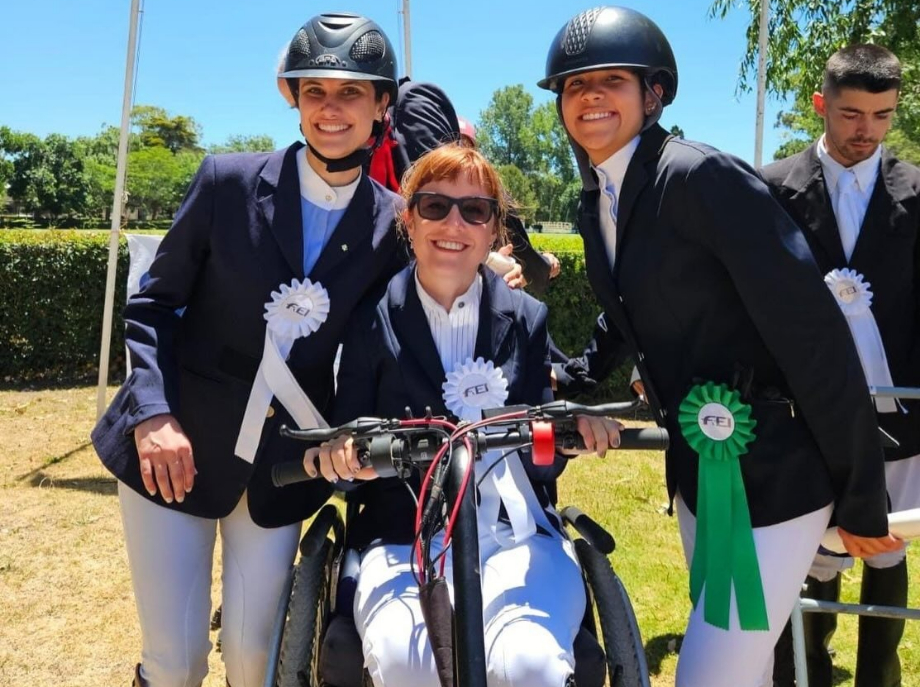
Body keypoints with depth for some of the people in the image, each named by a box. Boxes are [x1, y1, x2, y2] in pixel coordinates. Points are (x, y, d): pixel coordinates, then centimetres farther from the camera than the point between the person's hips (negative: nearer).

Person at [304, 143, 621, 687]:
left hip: (518, 535, 1)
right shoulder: (373, 321, 5)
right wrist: (336, 455, -19)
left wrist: (572, 427, -16)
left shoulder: (527, 319, 8)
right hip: (405, 539, -1)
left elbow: (543, 463, 5)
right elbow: (349, 449, 4)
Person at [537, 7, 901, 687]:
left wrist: (861, 497, -17)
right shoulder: (596, 205, 6)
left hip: (772, 475, -8)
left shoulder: (704, 176, -19)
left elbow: (814, 332, -21)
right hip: (696, 469, 8)